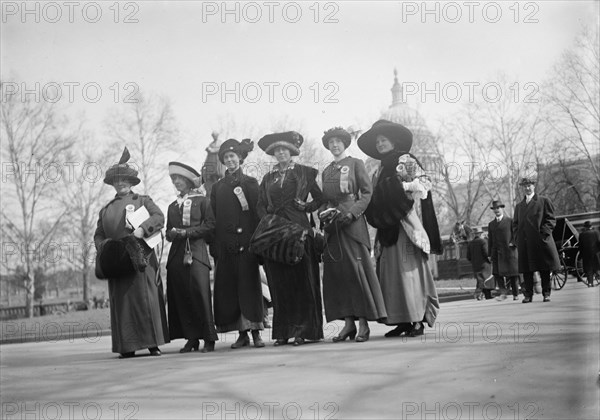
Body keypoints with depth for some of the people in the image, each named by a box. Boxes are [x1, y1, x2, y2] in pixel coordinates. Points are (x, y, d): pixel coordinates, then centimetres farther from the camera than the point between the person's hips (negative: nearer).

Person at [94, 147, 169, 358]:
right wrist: (104, 246, -4)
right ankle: (127, 346, 2)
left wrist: (141, 230, -18)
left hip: (141, 259, -3)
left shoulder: (142, 200, 11)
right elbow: (98, 235, 18)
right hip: (117, 262, 3)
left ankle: (153, 343, -2)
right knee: (121, 300, -1)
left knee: (146, 297, -6)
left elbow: (159, 218, -3)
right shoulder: (106, 210, 20)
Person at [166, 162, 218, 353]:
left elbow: (210, 226, -2)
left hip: (197, 253, -5)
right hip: (177, 255, 5)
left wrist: (186, 232, -9)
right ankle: (191, 338, 5)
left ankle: (208, 338, -9)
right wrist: (172, 234, -2)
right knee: (181, 296, -1)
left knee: (200, 292, -12)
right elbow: (168, 232, 21)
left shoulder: (202, 201, 7)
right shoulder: (172, 206, 21)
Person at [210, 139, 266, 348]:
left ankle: (255, 331, -1)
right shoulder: (217, 187, 14)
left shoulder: (250, 183, 8)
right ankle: (242, 333, 7)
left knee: (249, 284, -5)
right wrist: (214, 248, 2)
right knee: (228, 287, 0)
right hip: (225, 245, 3)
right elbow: (213, 218, 10)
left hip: (246, 242, -3)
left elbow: (258, 213, 2)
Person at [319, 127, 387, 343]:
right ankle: (348, 322, 4)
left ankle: (363, 322, -6)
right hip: (332, 226, 5)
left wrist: (352, 212, -13)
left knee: (357, 268, -9)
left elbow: (367, 192, -1)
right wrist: (323, 214, 1)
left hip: (352, 223, -5)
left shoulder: (356, 164, 5)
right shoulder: (326, 171, 19)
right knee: (335, 272, 0)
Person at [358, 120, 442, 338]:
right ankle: (402, 321, 3)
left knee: (409, 267, -11)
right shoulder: (380, 169, 22)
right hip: (388, 226, 7)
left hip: (406, 221, -7)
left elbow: (424, 182, -6)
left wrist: (404, 187, -17)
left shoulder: (405, 160, 3)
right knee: (390, 270, 1)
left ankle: (417, 320, -10)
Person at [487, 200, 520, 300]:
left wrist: (513, 243, -12)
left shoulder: (510, 221, 7)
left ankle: (515, 294, 12)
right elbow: (490, 240, 15)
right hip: (496, 252, 3)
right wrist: (490, 254, 8)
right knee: (497, 273, -10)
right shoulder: (491, 224, 17)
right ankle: (503, 293, -7)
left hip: (509, 251, -3)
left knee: (513, 273, 0)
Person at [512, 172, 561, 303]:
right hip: (524, 243, 3)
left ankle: (546, 293, 9)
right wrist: (517, 235, 4)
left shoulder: (544, 201, 6)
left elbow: (551, 219, 2)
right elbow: (515, 223, 21)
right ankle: (528, 294, 6)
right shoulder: (519, 206, 18)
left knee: (544, 270, 1)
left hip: (541, 241, -3)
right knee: (526, 270, 1)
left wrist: (544, 232, -10)